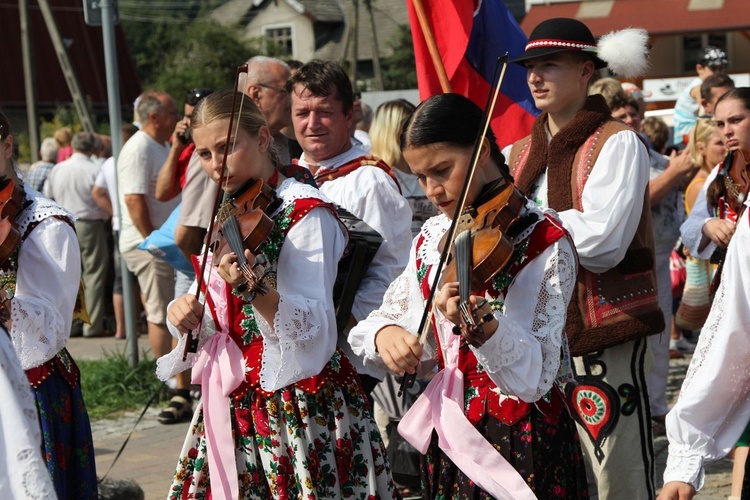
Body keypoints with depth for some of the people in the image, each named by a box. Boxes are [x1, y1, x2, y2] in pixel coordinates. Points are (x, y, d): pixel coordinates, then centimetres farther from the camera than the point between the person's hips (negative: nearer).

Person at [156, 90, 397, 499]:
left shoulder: (305, 213, -12)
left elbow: (314, 330, -23)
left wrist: (256, 290, -40)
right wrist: (184, 313, -7)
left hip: (296, 405, -7)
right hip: (229, 410, 7)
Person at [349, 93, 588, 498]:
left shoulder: (543, 240, -14)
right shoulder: (433, 237, 5)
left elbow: (534, 377, -22)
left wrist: (481, 323, -40)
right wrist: (383, 333, -17)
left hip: (523, 444, -5)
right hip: (448, 439, 6)